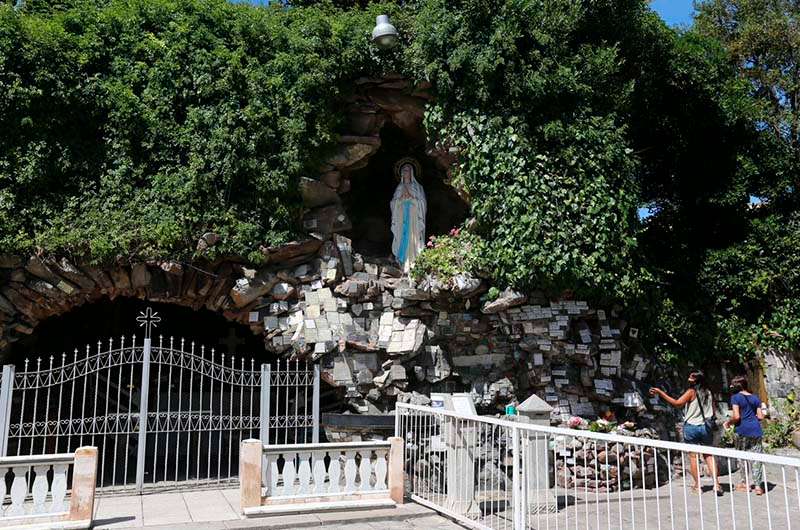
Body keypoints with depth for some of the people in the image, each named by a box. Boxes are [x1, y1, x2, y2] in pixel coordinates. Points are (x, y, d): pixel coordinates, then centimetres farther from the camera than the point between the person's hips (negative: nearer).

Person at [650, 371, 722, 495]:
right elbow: (713, 412, 13)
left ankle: (697, 485, 5)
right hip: (705, 427, 5)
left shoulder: (691, 392, -9)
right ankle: (716, 484, 2)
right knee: (709, 455, 10)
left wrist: (660, 392, -19)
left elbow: (677, 403, -19)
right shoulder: (708, 393, 8)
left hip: (691, 426, -5)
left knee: (693, 456, 2)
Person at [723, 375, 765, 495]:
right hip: (755, 430, 4)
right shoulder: (755, 398, 10)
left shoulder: (735, 397, -6)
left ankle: (744, 483, 18)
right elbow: (760, 416, 9)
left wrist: (728, 422, 5)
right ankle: (758, 485, 4)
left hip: (742, 430, -4)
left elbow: (736, 416, -14)